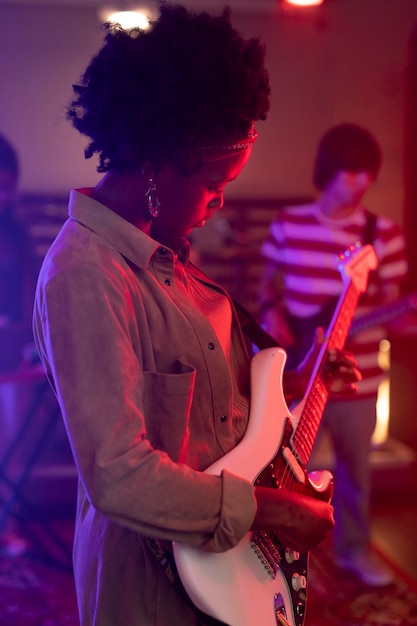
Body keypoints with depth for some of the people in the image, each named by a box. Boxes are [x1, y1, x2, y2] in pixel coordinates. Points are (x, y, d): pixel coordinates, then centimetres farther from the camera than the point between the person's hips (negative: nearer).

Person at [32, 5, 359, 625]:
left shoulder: (168, 252, 2)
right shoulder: (84, 276, -27)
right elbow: (119, 477, -32)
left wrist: (293, 382, 3)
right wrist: (268, 508, -24)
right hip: (154, 576, -8)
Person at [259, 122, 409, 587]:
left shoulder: (384, 234, -5)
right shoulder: (287, 224, -1)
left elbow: (390, 309, -1)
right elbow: (268, 283, 12)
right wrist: (270, 312, -7)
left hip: (355, 381, 0)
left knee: (355, 471, 17)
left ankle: (353, 550, 39)